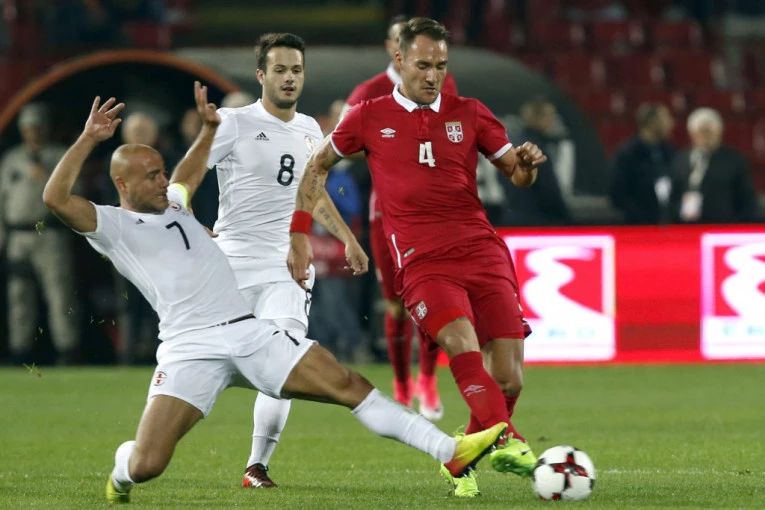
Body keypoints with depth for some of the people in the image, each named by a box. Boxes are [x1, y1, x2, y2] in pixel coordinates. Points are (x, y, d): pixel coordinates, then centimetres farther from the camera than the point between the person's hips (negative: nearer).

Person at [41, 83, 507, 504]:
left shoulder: (173, 205, 23)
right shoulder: (113, 227, 2)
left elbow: (191, 174, 47)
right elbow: (56, 198, -14)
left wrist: (209, 127, 38)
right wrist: (89, 139, -16)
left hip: (250, 333, 6)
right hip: (190, 348, -6)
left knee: (349, 385, -5)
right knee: (145, 466, -17)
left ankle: (451, 453, -5)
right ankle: (121, 472, 22)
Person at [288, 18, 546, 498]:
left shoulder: (469, 114, 12)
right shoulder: (370, 117, 8)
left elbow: (519, 175, 16)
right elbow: (317, 166, 20)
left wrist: (527, 162, -8)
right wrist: (300, 235, 13)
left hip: (482, 250, 2)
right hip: (422, 260, -2)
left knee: (508, 377, -6)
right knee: (462, 343, -31)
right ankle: (506, 439, -39)